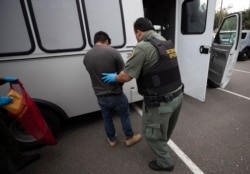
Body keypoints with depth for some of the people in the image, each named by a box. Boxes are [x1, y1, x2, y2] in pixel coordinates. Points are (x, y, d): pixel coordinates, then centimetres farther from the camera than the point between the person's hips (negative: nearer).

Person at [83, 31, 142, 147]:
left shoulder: (87, 56, -1)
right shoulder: (112, 52, -15)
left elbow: (94, 74, 10)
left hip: (100, 96, 4)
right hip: (116, 94, -4)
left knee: (107, 118, 24)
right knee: (125, 116, 19)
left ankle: (112, 139, 44)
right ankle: (130, 138, 38)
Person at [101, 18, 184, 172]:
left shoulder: (143, 47, -17)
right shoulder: (166, 43, 10)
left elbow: (126, 76, -16)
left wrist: (114, 77, 5)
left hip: (160, 102, -9)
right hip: (177, 95, 9)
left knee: (152, 134, 16)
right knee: (165, 129, 31)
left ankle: (165, 163, 38)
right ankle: (161, 147, 58)